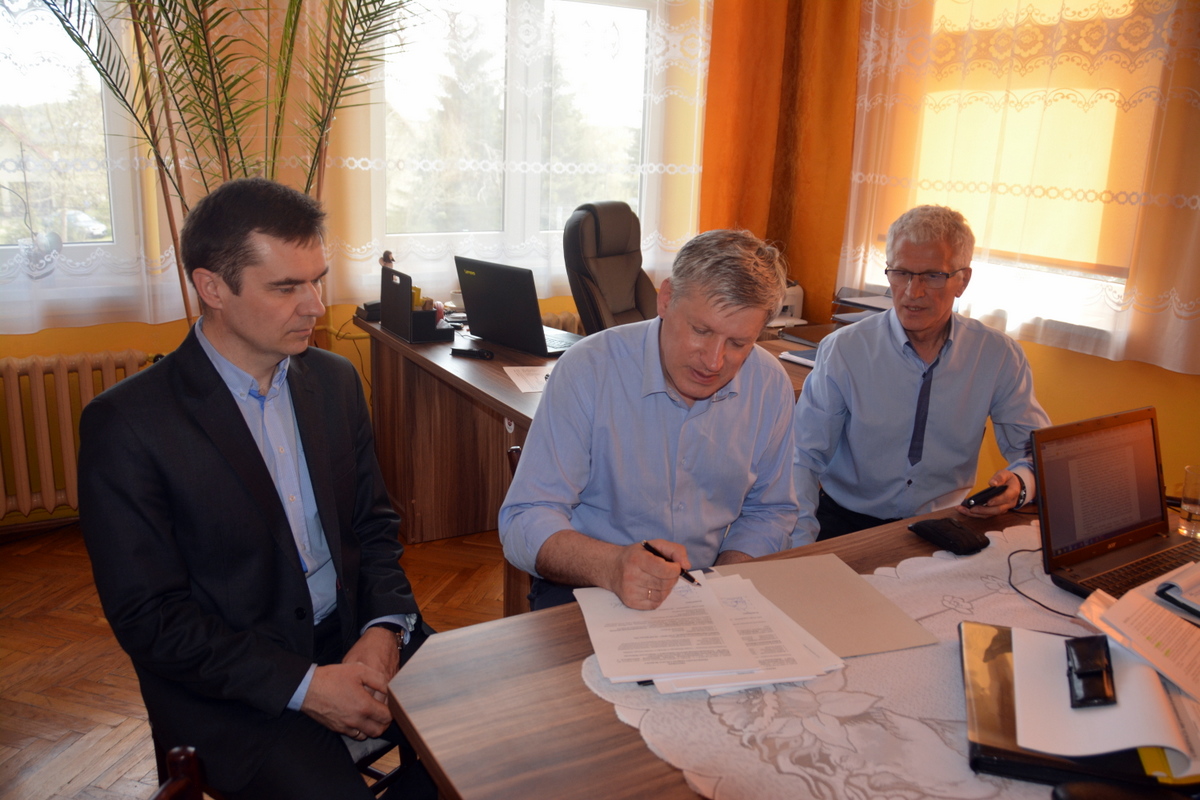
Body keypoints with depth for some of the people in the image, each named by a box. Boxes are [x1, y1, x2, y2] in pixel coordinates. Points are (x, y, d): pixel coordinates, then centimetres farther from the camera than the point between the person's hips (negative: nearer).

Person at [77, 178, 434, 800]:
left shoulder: (335, 380, 5)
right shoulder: (124, 423, -12)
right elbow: (148, 617, -12)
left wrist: (384, 625, -8)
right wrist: (302, 685, -19)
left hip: (356, 640, 5)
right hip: (229, 686, -4)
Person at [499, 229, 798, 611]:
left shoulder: (771, 385, -4)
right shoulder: (588, 370, -16)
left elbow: (768, 512, 10)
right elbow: (525, 522, -17)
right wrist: (612, 566, -36)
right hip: (587, 587, -4)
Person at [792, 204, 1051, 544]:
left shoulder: (999, 356, 0)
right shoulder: (842, 350, -7)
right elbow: (802, 456, -8)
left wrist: (1020, 483, -18)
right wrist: (801, 543, -24)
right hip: (847, 522, -3)